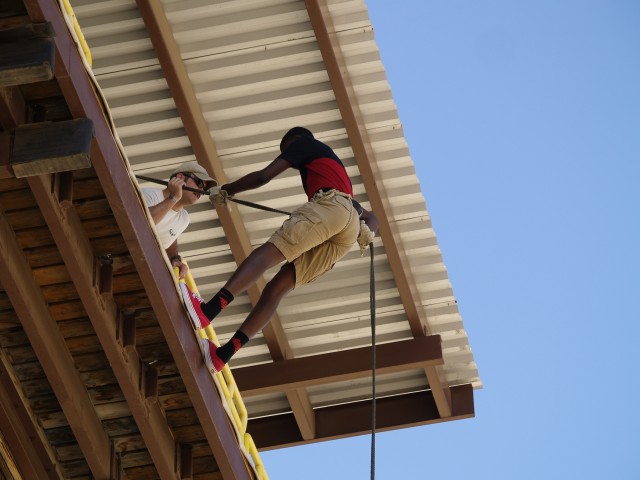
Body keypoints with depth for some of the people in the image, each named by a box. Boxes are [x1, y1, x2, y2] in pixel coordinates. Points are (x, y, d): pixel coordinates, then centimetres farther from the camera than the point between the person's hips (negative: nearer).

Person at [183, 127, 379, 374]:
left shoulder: (303, 143, 24)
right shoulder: (330, 163, 45)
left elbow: (263, 177, 12)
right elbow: (370, 217, 40)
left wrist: (225, 190, 24)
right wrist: (367, 231, 18)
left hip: (331, 205, -7)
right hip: (345, 237, 7)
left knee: (268, 251, -23)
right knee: (277, 287, -1)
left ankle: (208, 309, -45)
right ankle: (223, 354, -12)